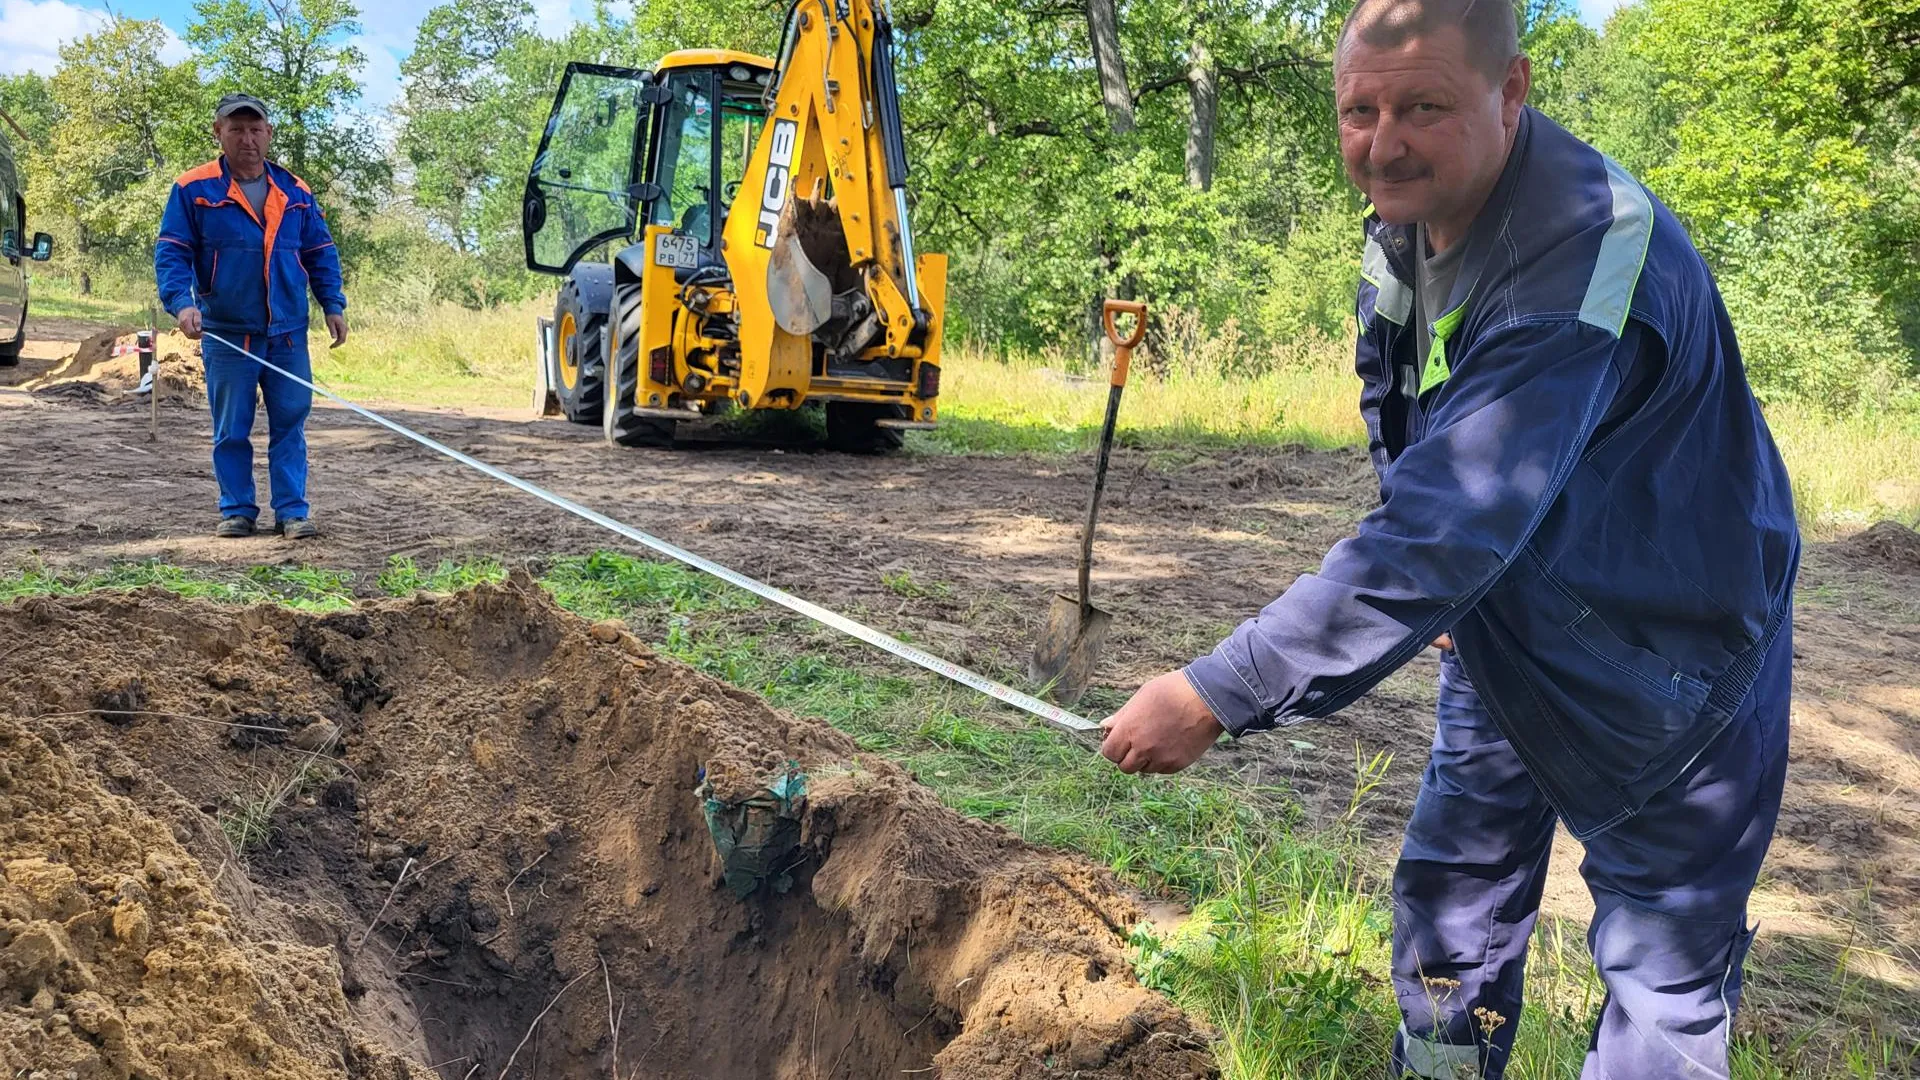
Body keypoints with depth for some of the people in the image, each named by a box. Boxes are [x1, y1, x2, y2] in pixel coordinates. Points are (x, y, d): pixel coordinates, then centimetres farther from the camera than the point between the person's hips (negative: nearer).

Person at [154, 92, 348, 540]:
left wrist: (333, 305, 5)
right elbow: (171, 252, -3)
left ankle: (293, 510, 9)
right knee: (231, 431, 5)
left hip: (288, 334, 2)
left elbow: (320, 254, 14)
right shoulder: (193, 189, -1)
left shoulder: (295, 192, 9)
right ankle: (236, 510, 16)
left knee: (290, 424, 3)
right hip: (227, 335, -2)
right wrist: (181, 301, -18)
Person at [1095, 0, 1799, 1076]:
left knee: (1663, 973, 4)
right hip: (1507, 627, 8)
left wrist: (1216, 694, -40)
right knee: (1450, 895, 17)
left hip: (1669, 654, -7)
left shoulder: (1589, 258, -34)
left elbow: (1441, 531, -41)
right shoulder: (1403, 221, -5)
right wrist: (1447, 592, 10)